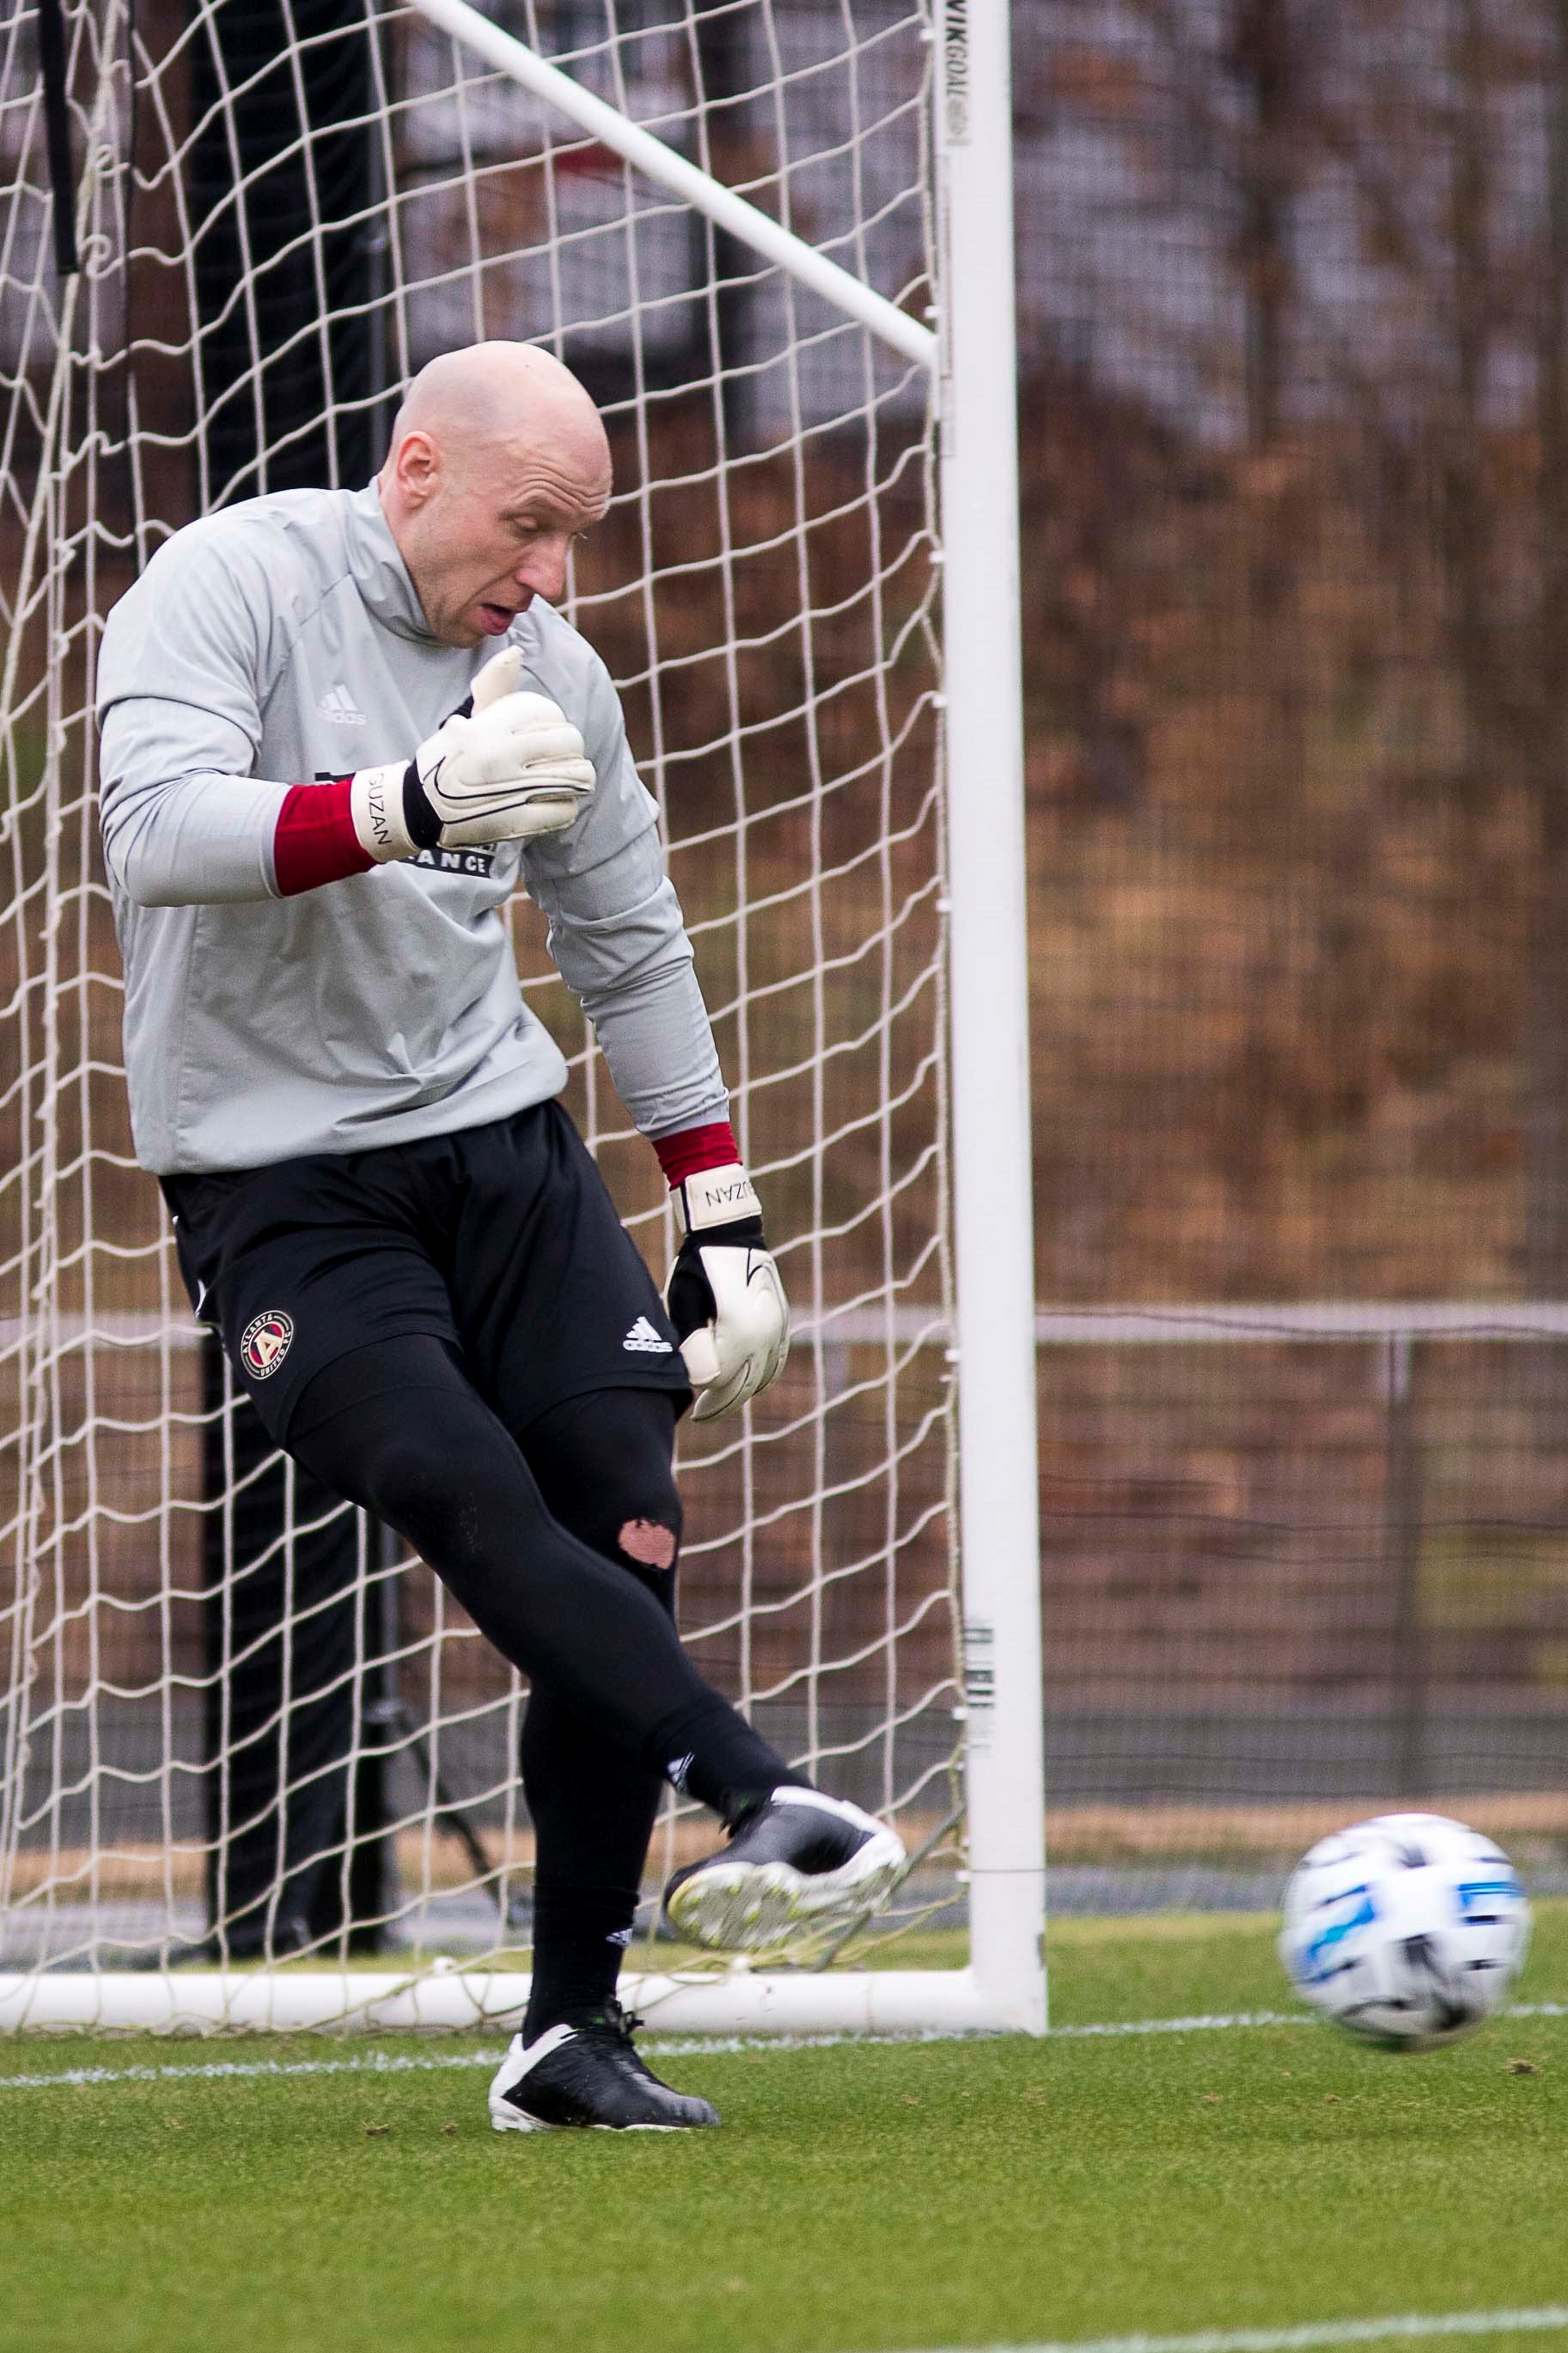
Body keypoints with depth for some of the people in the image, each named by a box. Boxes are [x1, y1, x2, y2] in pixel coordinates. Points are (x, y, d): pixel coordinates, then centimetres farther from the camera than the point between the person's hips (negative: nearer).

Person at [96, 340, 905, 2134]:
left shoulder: (550, 671, 10)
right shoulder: (226, 589, -9)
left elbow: (632, 953, 21)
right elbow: (157, 831, -26)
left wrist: (724, 1218, 18)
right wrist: (407, 807, -40)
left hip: (499, 1135, 5)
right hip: (275, 1178, -5)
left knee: (624, 1528, -8)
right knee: (473, 1500, -25)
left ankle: (572, 2029, -4)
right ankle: (759, 1800, -40)